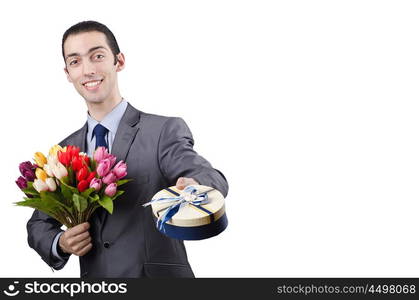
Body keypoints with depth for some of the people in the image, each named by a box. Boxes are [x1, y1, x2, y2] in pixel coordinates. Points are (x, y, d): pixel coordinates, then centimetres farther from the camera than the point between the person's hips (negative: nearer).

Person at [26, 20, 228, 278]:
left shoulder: (165, 131, -9)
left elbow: (212, 178, -25)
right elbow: (39, 223, 14)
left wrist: (195, 186, -47)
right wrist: (59, 244, -8)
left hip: (159, 276, -4)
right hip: (93, 279, 4)